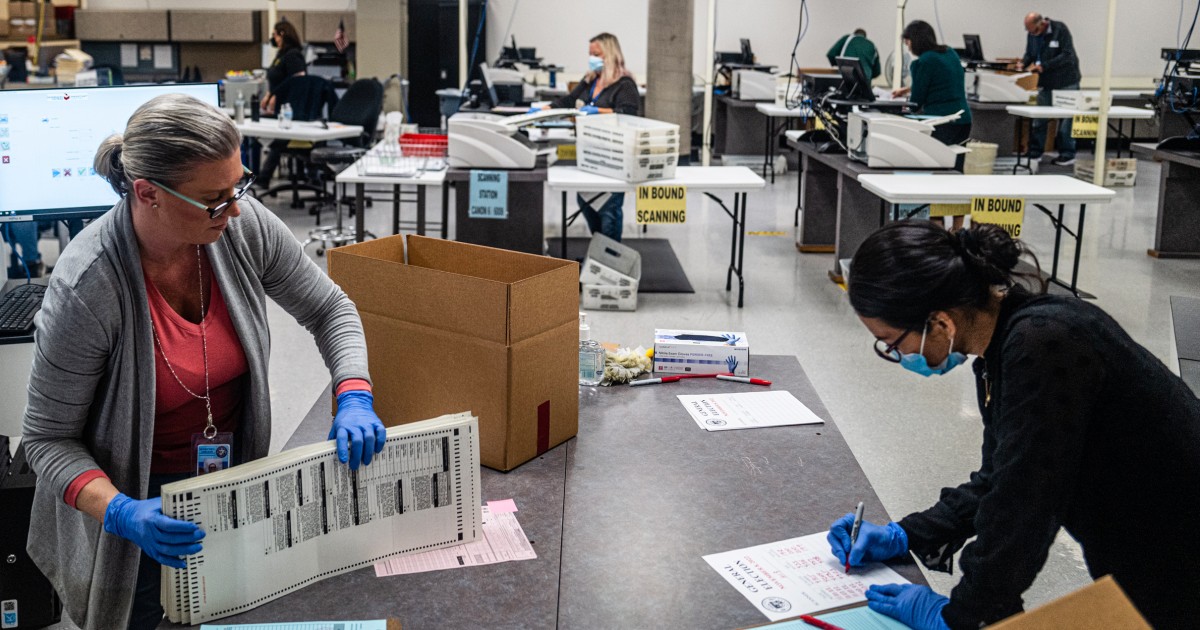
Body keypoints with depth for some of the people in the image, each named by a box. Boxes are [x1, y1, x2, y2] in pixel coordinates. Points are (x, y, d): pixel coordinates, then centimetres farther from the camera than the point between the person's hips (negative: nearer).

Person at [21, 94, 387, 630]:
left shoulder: (243, 225, -19)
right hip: (144, 494, -4)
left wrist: (354, 397, -20)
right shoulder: (87, 287, -31)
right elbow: (47, 438, -19)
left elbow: (328, 308, -4)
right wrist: (120, 512, -35)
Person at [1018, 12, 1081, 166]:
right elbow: (1030, 53, 12)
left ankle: (1067, 154, 7)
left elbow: (1067, 55, -23)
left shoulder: (1060, 30, -17)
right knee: (1039, 119, 7)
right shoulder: (1032, 34, 0)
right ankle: (1034, 153, 15)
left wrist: (1043, 66, -28)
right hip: (1045, 82, 6)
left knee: (1066, 119, -1)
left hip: (1066, 81, -6)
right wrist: (1023, 63, -10)